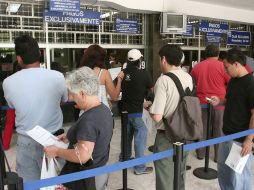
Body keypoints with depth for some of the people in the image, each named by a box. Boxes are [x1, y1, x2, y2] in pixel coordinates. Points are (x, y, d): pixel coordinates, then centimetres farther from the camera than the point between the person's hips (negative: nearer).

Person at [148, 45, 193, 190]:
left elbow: (157, 117, -24)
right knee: (179, 175, 24)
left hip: (167, 136, -7)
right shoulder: (188, 78, 1)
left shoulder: (163, 80, -20)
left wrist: (148, 107, -5)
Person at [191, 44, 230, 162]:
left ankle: (200, 154, 23)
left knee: (202, 129, 13)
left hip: (202, 103, 3)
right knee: (219, 131, 10)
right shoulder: (223, 66, -9)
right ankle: (218, 156, 19)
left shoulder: (196, 67, 2)